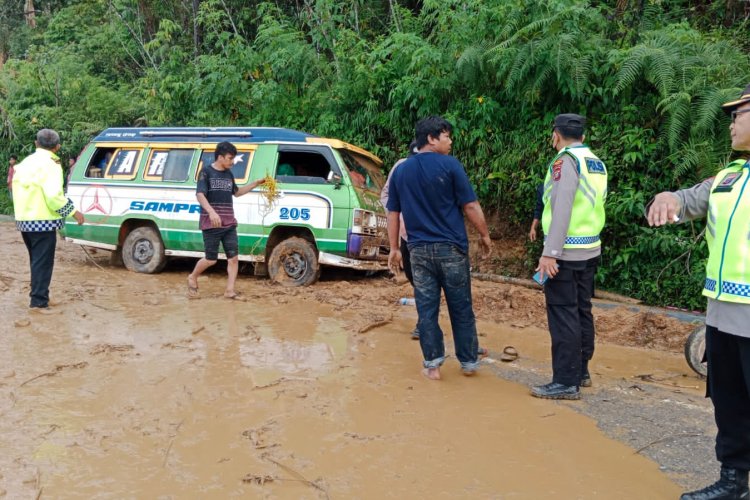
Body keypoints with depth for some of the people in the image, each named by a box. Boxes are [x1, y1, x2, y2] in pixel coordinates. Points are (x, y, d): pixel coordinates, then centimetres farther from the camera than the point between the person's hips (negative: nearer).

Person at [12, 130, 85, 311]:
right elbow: (53, 196, -21)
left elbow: (18, 191, 15)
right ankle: (38, 302, -4)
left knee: (36, 261, 19)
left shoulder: (25, 163, 15)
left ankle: (38, 296, 26)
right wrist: (73, 212, -14)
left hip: (24, 220, 8)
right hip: (42, 221, -8)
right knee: (43, 262, -4)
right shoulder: (50, 165, -13)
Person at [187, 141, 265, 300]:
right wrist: (211, 212, -34)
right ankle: (192, 278, 26)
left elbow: (236, 192, 30)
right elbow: (200, 195, -17)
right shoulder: (206, 172, -6)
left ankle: (230, 291, 6)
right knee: (211, 259, 0)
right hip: (211, 224, -6)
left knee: (233, 257, -1)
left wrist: (255, 184, 20)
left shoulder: (229, 174, 14)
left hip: (229, 224, 6)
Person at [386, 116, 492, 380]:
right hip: (451, 248, -3)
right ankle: (469, 361, 19)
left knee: (426, 308, 8)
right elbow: (471, 206, -7)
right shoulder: (450, 165, -7)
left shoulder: (401, 170, 7)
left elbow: (393, 213, 9)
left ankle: (432, 364, 9)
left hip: (419, 250, 3)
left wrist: (394, 248, 16)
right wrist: (485, 235, 6)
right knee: (461, 307, 9)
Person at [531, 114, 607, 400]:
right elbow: (597, 206, 15)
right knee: (582, 311, 15)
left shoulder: (566, 161, -13)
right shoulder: (597, 163, 13)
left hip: (566, 253, -9)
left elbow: (562, 210, -21)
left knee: (563, 315, -6)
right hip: (590, 250, 9)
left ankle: (566, 382, -3)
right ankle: (581, 371, 24)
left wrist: (549, 253, -22)